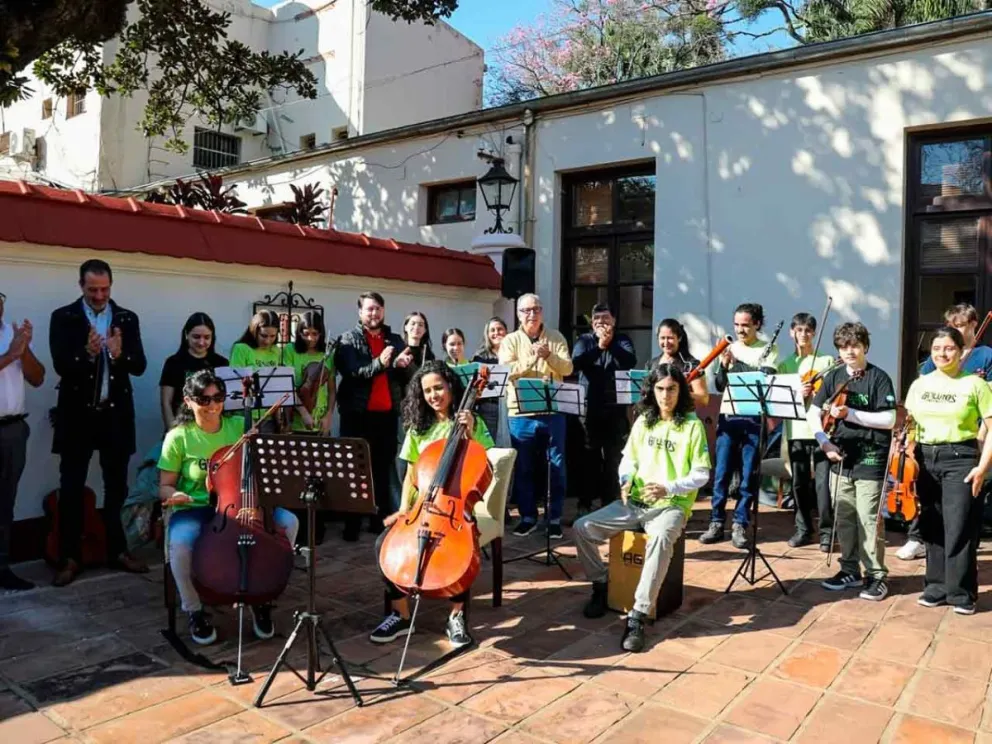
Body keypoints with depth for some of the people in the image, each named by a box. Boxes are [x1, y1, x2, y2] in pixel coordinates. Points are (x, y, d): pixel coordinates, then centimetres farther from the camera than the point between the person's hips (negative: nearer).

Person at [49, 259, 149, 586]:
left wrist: (119, 355, -24)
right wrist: (88, 353, -30)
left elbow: (139, 366, -3)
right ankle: (70, 558, 13)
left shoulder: (127, 319, 4)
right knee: (71, 487, 4)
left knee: (117, 485, 10)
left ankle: (117, 550, 21)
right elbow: (61, 366, -11)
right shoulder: (63, 317, -1)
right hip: (77, 413, -2)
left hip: (115, 413, 2)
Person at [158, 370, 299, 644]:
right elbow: (164, 487, 0)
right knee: (181, 544, -36)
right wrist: (174, 495, -23)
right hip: (194, 509, -3)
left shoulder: (239, 426, 2)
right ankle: (194, 611, -4)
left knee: (288, 522, -21)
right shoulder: (178, 437, -5)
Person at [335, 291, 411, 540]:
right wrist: (379, 364, -26)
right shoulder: (349, 339, 2)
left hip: (387, 413, 3)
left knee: (384, 469, 8)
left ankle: (382, 519, 16)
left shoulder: (395, 340, 13)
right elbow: (350, 373, -13)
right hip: (358, 413, -3)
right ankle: (352, 523, 8)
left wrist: (401, 364, -16)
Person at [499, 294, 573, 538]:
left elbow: (567, 368, -3)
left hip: (553, 411, 0)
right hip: (521, 413, 0)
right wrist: (532, 358, -20)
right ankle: (527, 516, 21)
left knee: (556, 466, 4)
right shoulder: (510, 341, 5)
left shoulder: (556, 338, 8)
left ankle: (555, 517, 15)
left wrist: (549, 356, -20)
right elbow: (505, 371, -11)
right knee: (523, 467, 7)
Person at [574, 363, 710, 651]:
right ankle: (601, 585, 11)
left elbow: (701, 474, -5)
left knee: (661, 537, -40)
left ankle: (637, 617, -33)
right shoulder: (643, 421, 10)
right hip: (634, 502, 5)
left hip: (672, 506, -5)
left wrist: (668, 488, -20)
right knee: (582, 528, -14)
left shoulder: (692, 425, -4)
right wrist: (626, 479, -7)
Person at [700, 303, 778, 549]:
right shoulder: (729, 348, 11)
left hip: (755, 419, -2)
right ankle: (716, 522, 8)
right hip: (728, 417, 2)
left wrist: (737, 362, -17)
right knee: (721, 472, 1)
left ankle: (740, 525, 8)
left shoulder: (768, 350, 4)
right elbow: (720, 385, 7)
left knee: (748, 475, 1)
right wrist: (724, 365, -10)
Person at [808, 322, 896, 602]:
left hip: (870, 459, -5)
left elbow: (888, 420, -13)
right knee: (843, 519, 11)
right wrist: (825, 442, -9)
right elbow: (813, 413, 4)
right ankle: (850, 570, 24)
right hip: (840, 457, 5)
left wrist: (850, 413, -18)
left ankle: (876, 575, 11)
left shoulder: (879, 378, -6)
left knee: (868, 520, -2)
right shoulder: (833, 377, 7)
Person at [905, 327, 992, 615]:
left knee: (959, 529, -3)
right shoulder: (919, 385, 9)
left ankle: (961, 593, 9)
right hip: (924, 458, 4)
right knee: (931, 528, 10)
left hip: (961, 459, -4)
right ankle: (936, 587, 21)